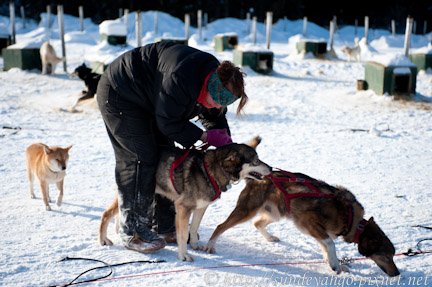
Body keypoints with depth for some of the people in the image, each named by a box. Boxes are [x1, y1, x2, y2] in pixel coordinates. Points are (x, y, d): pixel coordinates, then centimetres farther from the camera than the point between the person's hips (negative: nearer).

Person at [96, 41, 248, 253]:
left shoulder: (215, 77, -10)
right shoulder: (180, 79, -38)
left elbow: (214, 115, 4)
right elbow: (168, 123, -28)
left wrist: (226, 143, -10)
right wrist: (205, 136, -22)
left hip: (147, 100, 9)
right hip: (118, 95, -9)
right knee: (140, 160, -13)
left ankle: (165, 226, 15)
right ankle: (132, 232, -4)